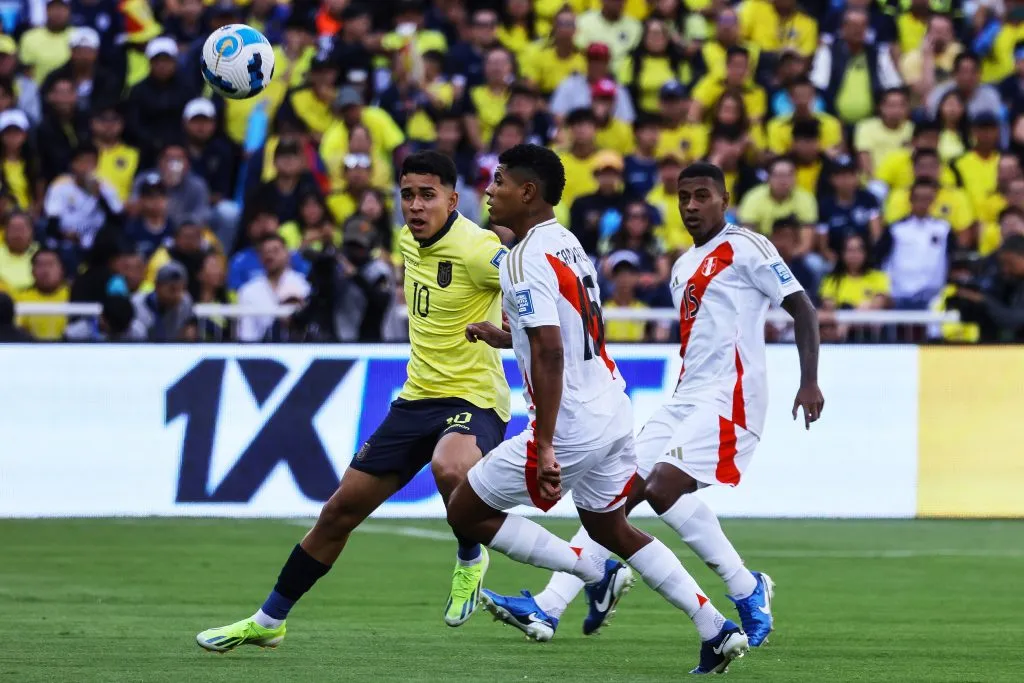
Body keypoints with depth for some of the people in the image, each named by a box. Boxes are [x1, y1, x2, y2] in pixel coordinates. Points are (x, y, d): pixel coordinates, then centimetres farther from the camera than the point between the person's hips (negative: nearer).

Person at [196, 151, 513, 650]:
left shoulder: (475, 249, -17)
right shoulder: (409, 240, 7)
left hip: (474, 399, -7)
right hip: (417, 398, 7)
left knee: (448, 467, -40)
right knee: (341, 509, 8)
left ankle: (470, 561, -8)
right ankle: (268, 622, 21)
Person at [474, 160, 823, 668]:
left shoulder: (745, 248, -4)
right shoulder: (683, 267, 22)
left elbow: (802, 308, -9)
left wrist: (809, 381, -19)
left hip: (728, 397, -9)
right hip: (685, 398, 9)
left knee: (662, 489, -25)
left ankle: (747, 590, -12)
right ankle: (549, 606, -4)